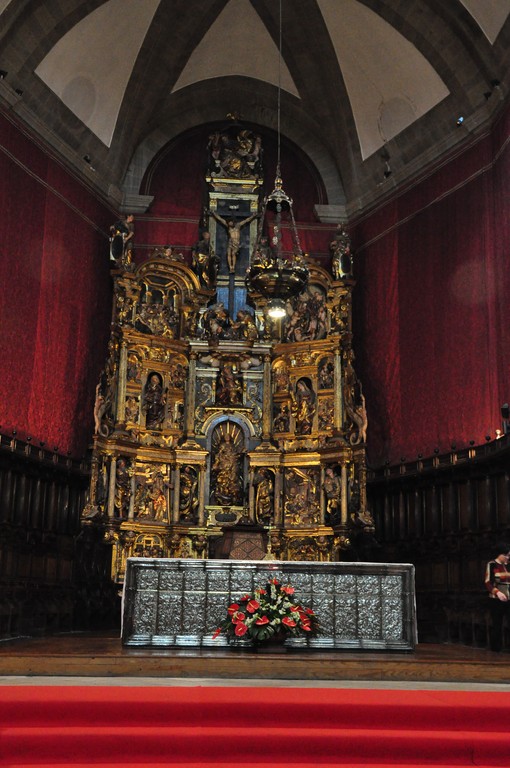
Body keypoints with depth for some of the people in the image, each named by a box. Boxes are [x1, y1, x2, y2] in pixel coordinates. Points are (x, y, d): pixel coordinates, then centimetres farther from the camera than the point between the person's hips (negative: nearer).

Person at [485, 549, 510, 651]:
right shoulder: (491, 565, -6)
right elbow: (487, 583, -11)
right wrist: (497, 592, -27)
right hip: (496, 600, -5)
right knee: (497, 625, 3)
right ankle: (496, 649, 16)